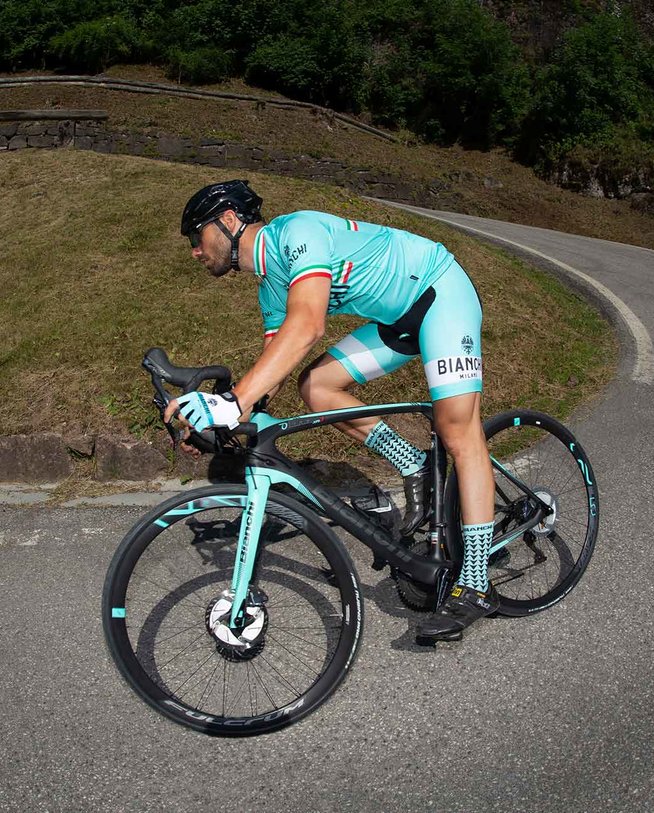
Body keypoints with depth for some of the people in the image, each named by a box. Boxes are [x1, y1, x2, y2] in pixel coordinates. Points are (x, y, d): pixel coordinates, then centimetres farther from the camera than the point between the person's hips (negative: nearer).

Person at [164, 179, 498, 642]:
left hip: (441, 291, -8)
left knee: (457, 428, -17)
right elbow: (275, 367, 3)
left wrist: (234, 401, -44)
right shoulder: (272, 289, 5)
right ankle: (415, 468, 3)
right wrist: (213, 414, -10)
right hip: (398, 320, 8)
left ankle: (476, 587, -13)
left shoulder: (297, 231, -23)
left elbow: (307, 327, -38)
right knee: (316, 386, -7)